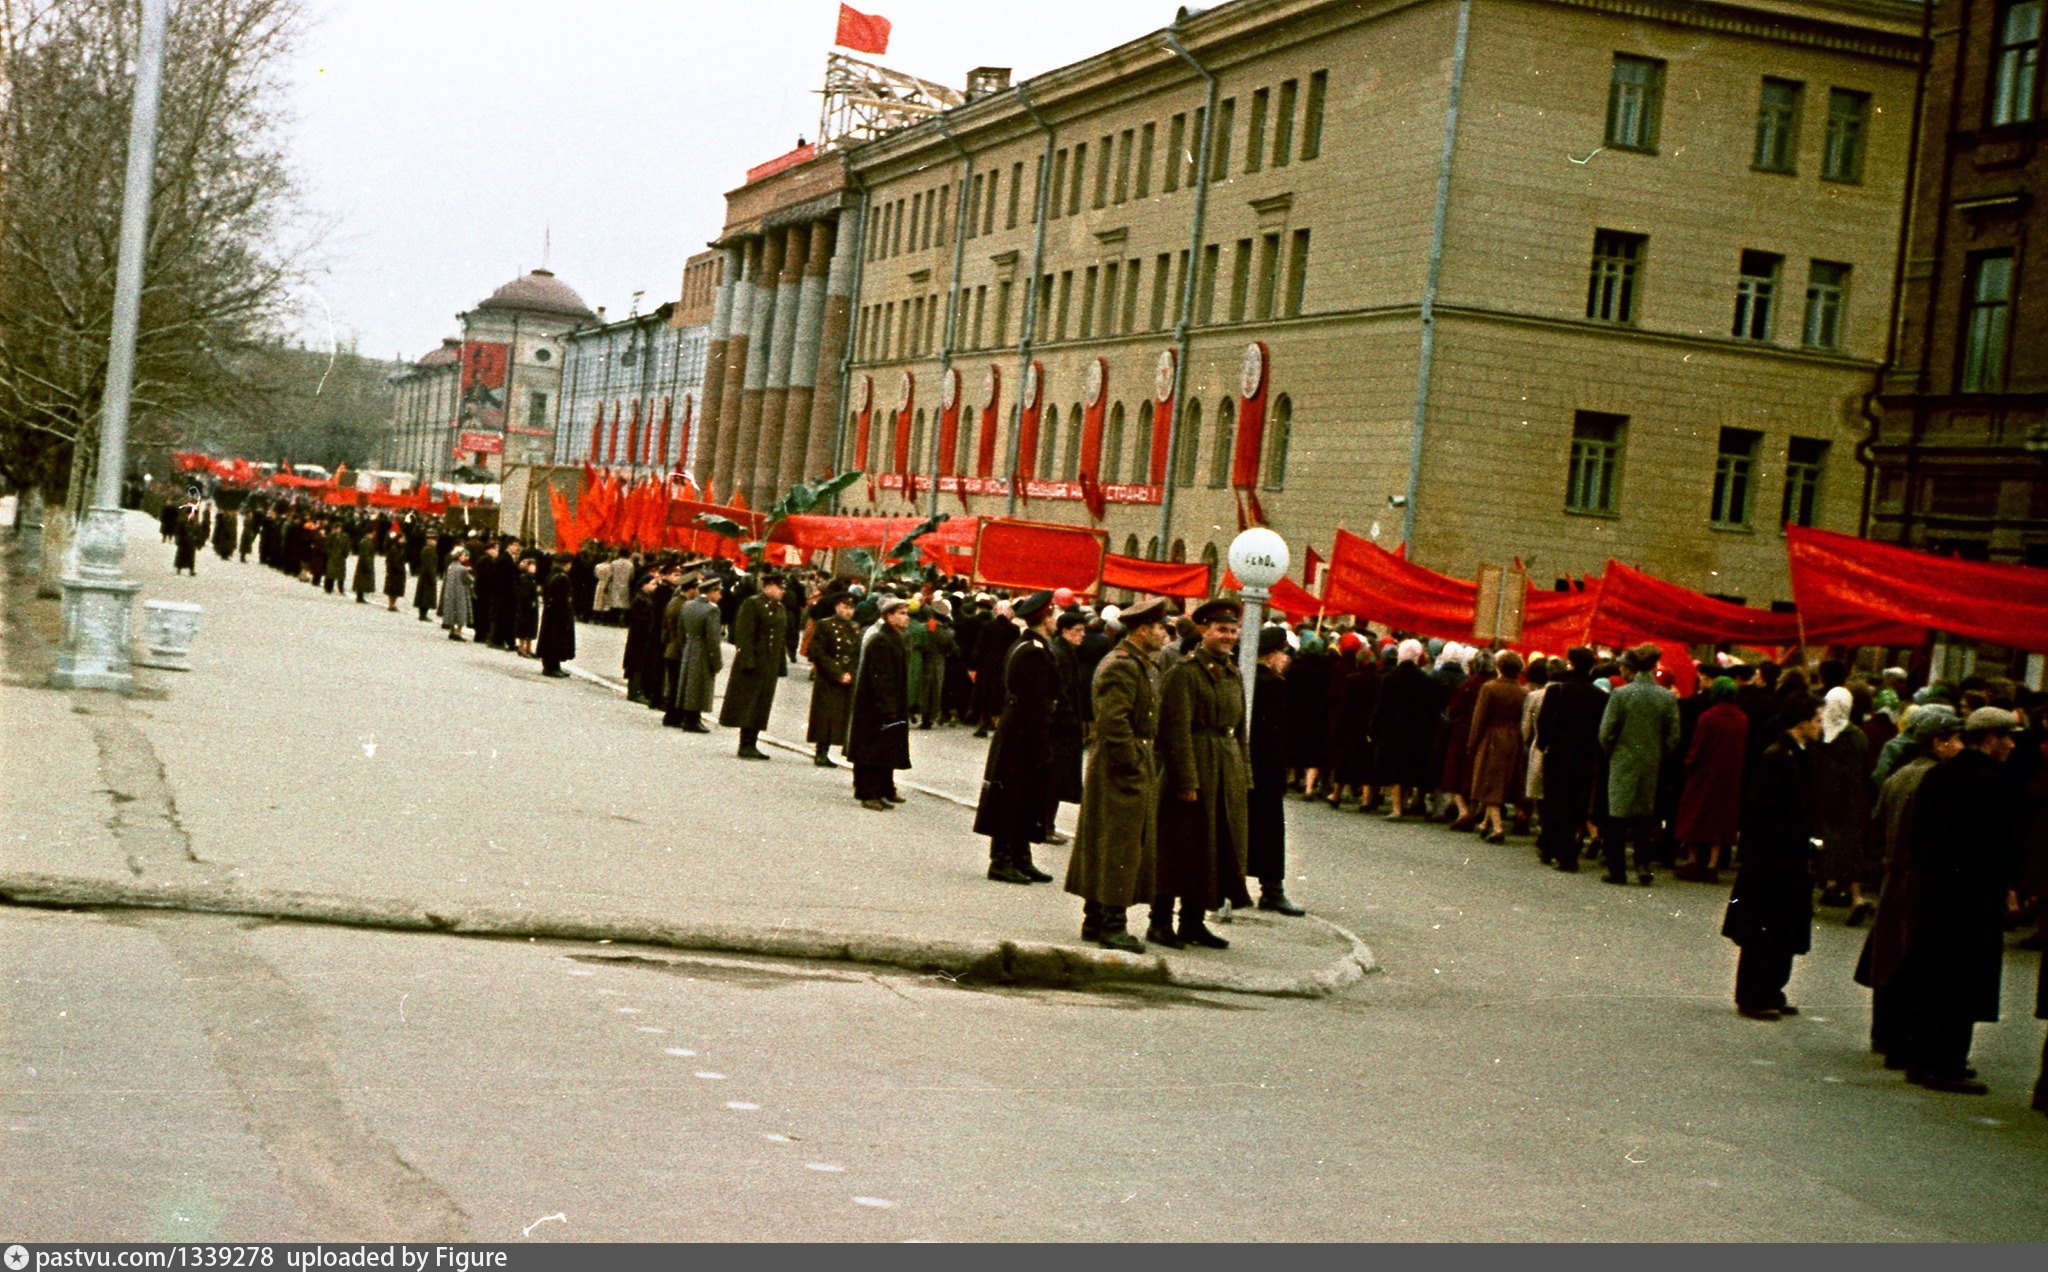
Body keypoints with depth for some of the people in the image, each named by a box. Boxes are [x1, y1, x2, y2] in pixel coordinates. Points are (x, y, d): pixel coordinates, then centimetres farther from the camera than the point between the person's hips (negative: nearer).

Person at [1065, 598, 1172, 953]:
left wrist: (1149, 763, 16)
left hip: (1140, 767, 10)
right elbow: (1113, 721, -23)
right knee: (1119, 845, -7)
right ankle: (1111, 924, -4)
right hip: (1122, 768, -10)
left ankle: (1095, 921, 19)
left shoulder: (1148, 666, 16)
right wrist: (1133, 763, -20)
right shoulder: (1120, 665, -17)